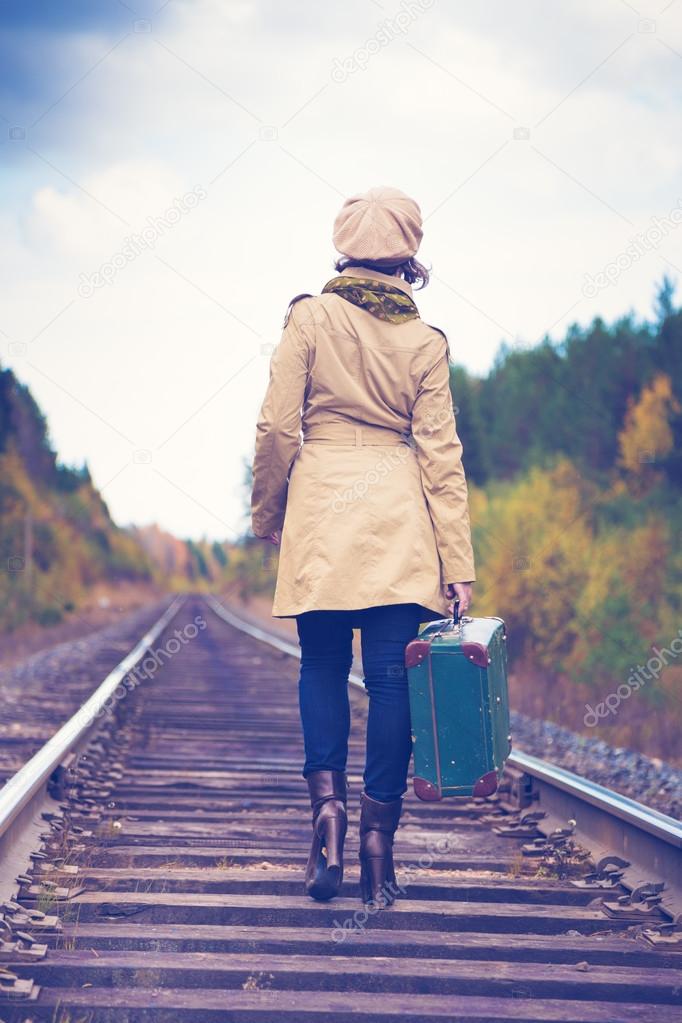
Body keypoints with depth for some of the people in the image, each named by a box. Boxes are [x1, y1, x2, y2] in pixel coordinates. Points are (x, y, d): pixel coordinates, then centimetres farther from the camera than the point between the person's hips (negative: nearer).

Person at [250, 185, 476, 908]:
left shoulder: (310, 317, 0)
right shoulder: (425, 341, 3)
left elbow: (277, 428, -3)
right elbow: (441, 455, 1)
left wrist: (265, 514, 12)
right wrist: (458, 568, 1)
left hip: (322, 509, -1)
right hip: (401, 521, 1)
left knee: (323, 665, 14)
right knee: (391, 677, 2)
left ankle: (326, 805, -4)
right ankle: (378, 846, 1)